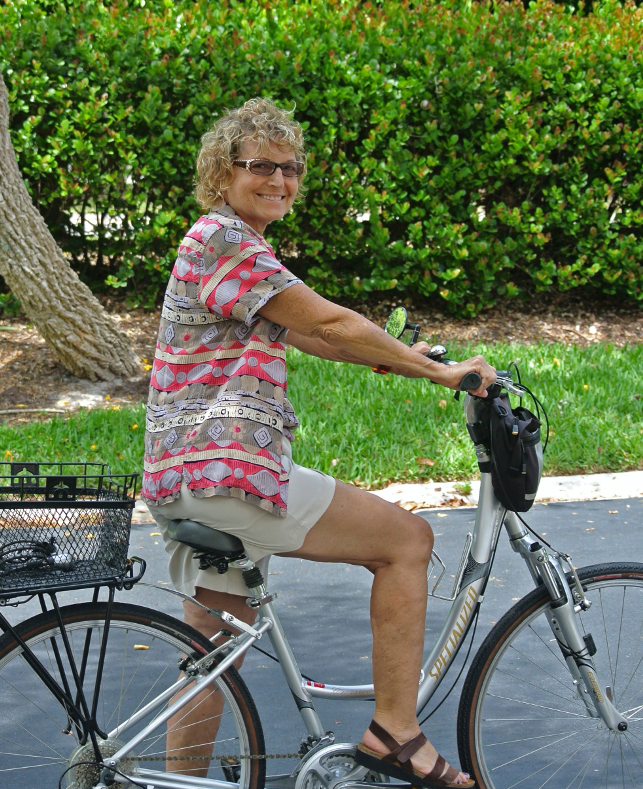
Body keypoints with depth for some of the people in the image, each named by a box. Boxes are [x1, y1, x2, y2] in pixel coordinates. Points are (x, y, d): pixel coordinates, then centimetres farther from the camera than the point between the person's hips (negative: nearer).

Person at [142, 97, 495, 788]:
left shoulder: (233, 245, 24)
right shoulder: (221, 239, -10)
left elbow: (305, 334, 25)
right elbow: (329, 323, -13)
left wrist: (405, 357, 18)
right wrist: (439, 371, -7)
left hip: (186, 478, 11)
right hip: (225, 471, -11)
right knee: (406, 538, -4)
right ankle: (394, 730, 1)